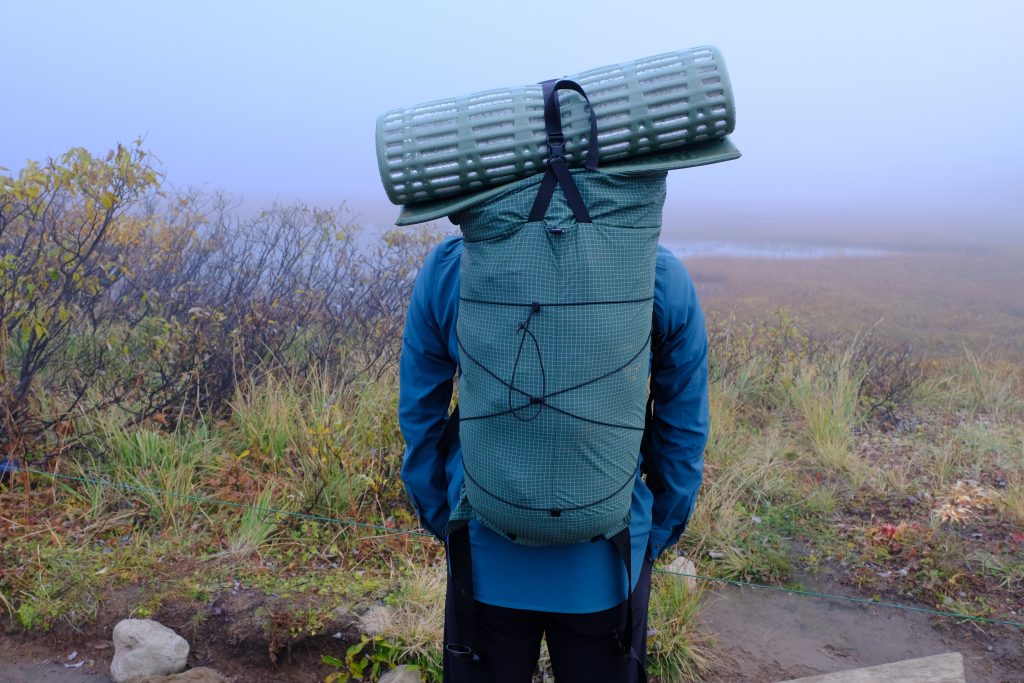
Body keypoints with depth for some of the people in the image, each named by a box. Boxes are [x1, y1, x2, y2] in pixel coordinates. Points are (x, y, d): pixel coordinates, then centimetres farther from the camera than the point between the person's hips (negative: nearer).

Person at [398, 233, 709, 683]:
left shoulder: (446, 267, -12)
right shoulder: (662, 275, -13)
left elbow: (418, 421, -3)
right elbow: (684, 438, -3)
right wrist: (655, 539, 11)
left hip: (486, 558, 1)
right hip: (607, 562, 0)